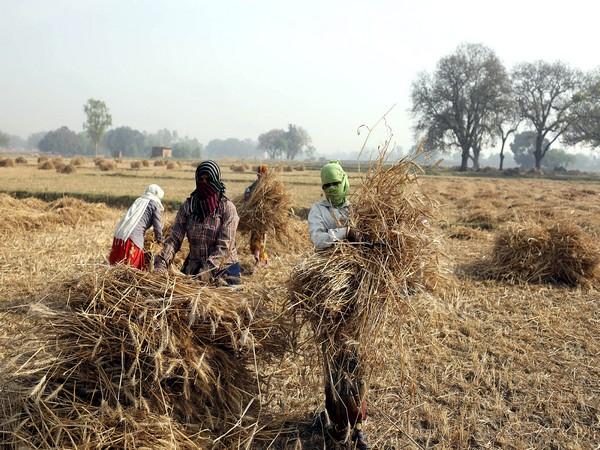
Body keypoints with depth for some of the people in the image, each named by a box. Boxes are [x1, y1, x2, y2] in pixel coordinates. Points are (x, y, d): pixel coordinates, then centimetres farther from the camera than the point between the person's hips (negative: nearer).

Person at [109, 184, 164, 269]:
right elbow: (157, 226, 4)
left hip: (119, 234, 7)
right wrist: (159, 240, 19)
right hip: (134, 237, -7)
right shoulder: (155, 204, 7)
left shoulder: (139, 200, 26)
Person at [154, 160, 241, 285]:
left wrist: (208, 269, -27)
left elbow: (224, 245, -16)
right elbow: (174, 238, -4)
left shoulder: (227, 207, -10)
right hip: (194, 268, 3)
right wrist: (161, 262, -18)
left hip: (223, 267, -3)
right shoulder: (188, 206, 1)